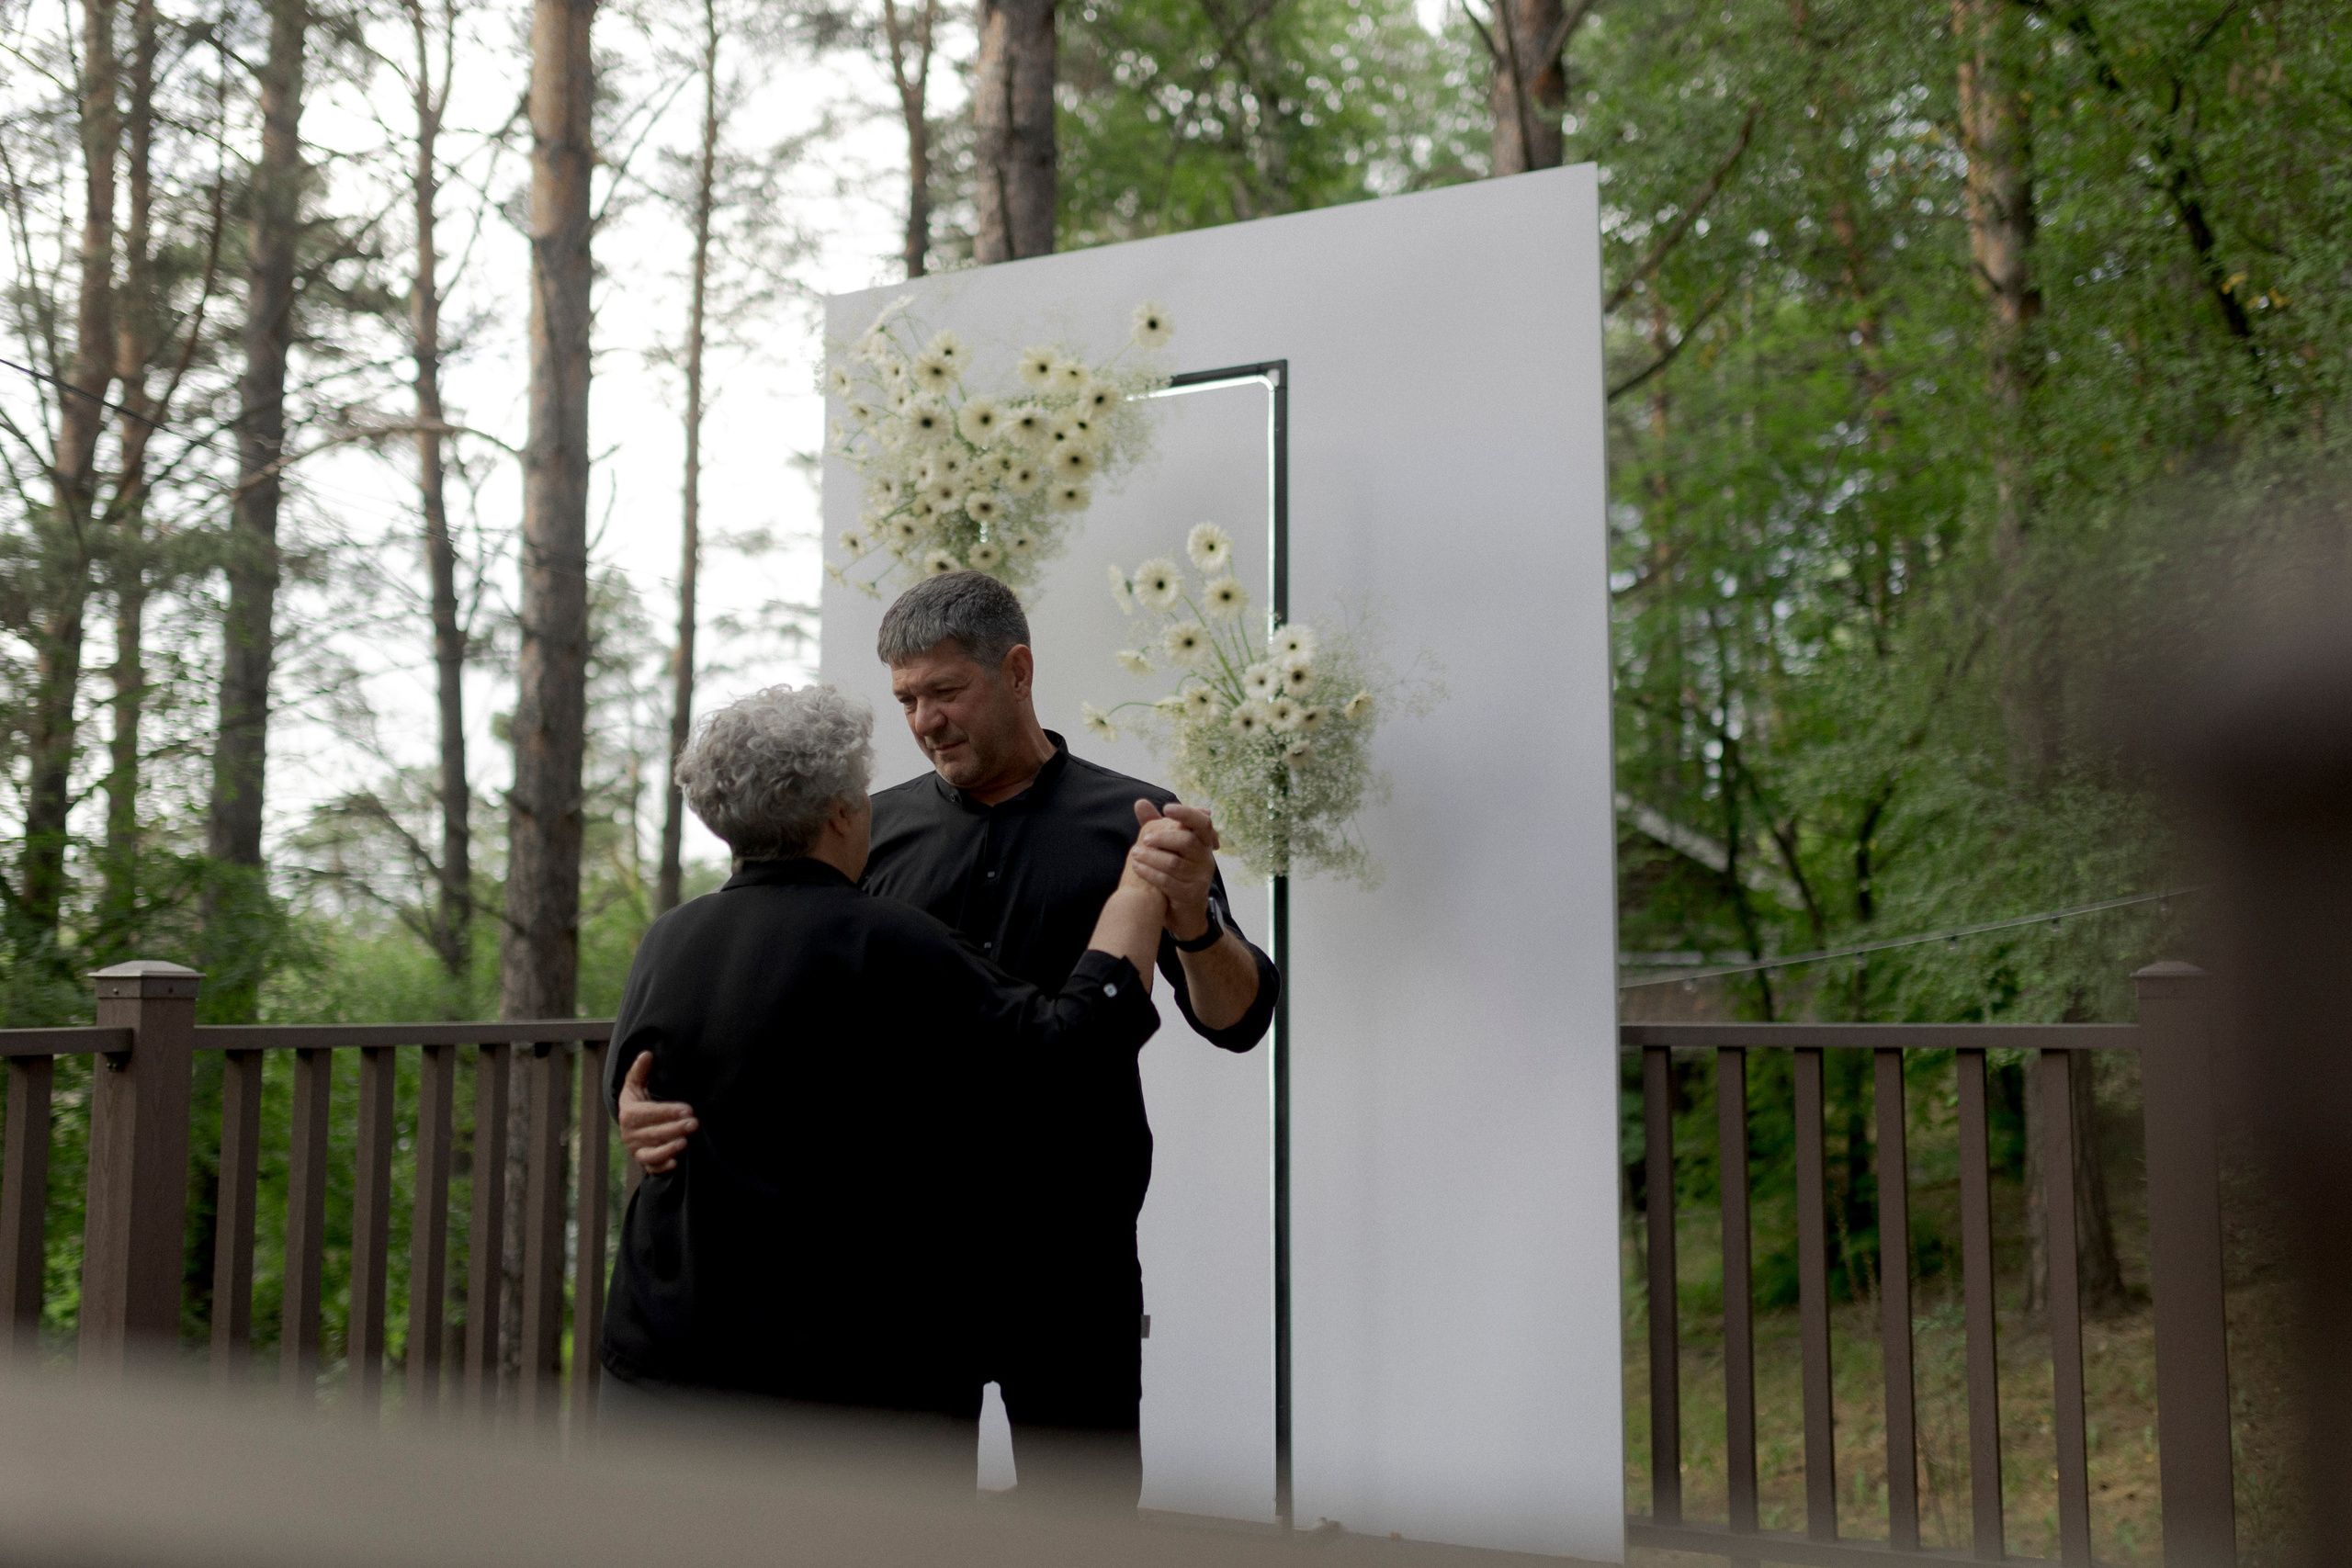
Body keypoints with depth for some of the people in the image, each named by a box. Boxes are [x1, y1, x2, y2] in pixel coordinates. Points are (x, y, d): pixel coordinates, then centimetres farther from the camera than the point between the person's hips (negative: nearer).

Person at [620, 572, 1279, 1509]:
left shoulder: (1134, 826, -1)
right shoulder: (878, 833, 5)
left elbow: (1237, 1019, -7)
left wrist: (1192, 921, -28)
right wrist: (647, 1098, -18)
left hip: (1072, 1257, -2)